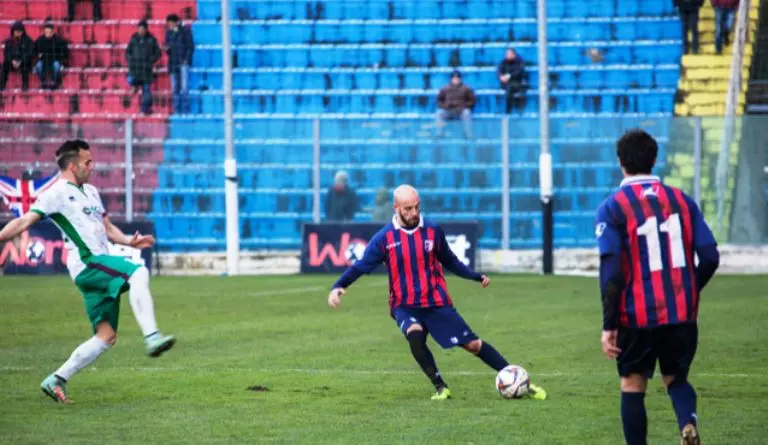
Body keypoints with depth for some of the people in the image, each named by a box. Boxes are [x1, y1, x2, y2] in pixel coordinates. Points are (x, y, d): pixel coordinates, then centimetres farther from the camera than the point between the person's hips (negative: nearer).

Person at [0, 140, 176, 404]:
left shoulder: (90, 192, 24)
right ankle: (152, 337, -44)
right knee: (139, 273, -32)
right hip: (87, 263, -9)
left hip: (102, 267, 9)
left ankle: (57, 380, 7)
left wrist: (129, 241, 8)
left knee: (106, 336, 3)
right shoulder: (57, 193, -1)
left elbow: (107, 228, 27)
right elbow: (25, 221, -7)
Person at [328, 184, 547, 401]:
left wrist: (476, 276, 4)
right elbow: (361, 266, -7)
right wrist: (338, 287, -21)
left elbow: (449, 261, 12)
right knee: (415, 335, -33)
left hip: (437, 302, 1)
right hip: (405, 306, -1)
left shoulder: (433, 231, -2)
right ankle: (440, 388, -16)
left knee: (472, 344, 0)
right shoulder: (384, 238, -8)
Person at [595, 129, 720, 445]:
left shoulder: (612, 208, -6)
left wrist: (609, 325, -11)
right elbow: (710, 257, 2)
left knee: (632, 385, 12)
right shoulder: (682, 200, 5)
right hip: (682, 313, 3)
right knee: (676, 379, 17)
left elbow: (611, 271, -14)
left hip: (636, 316, -3)